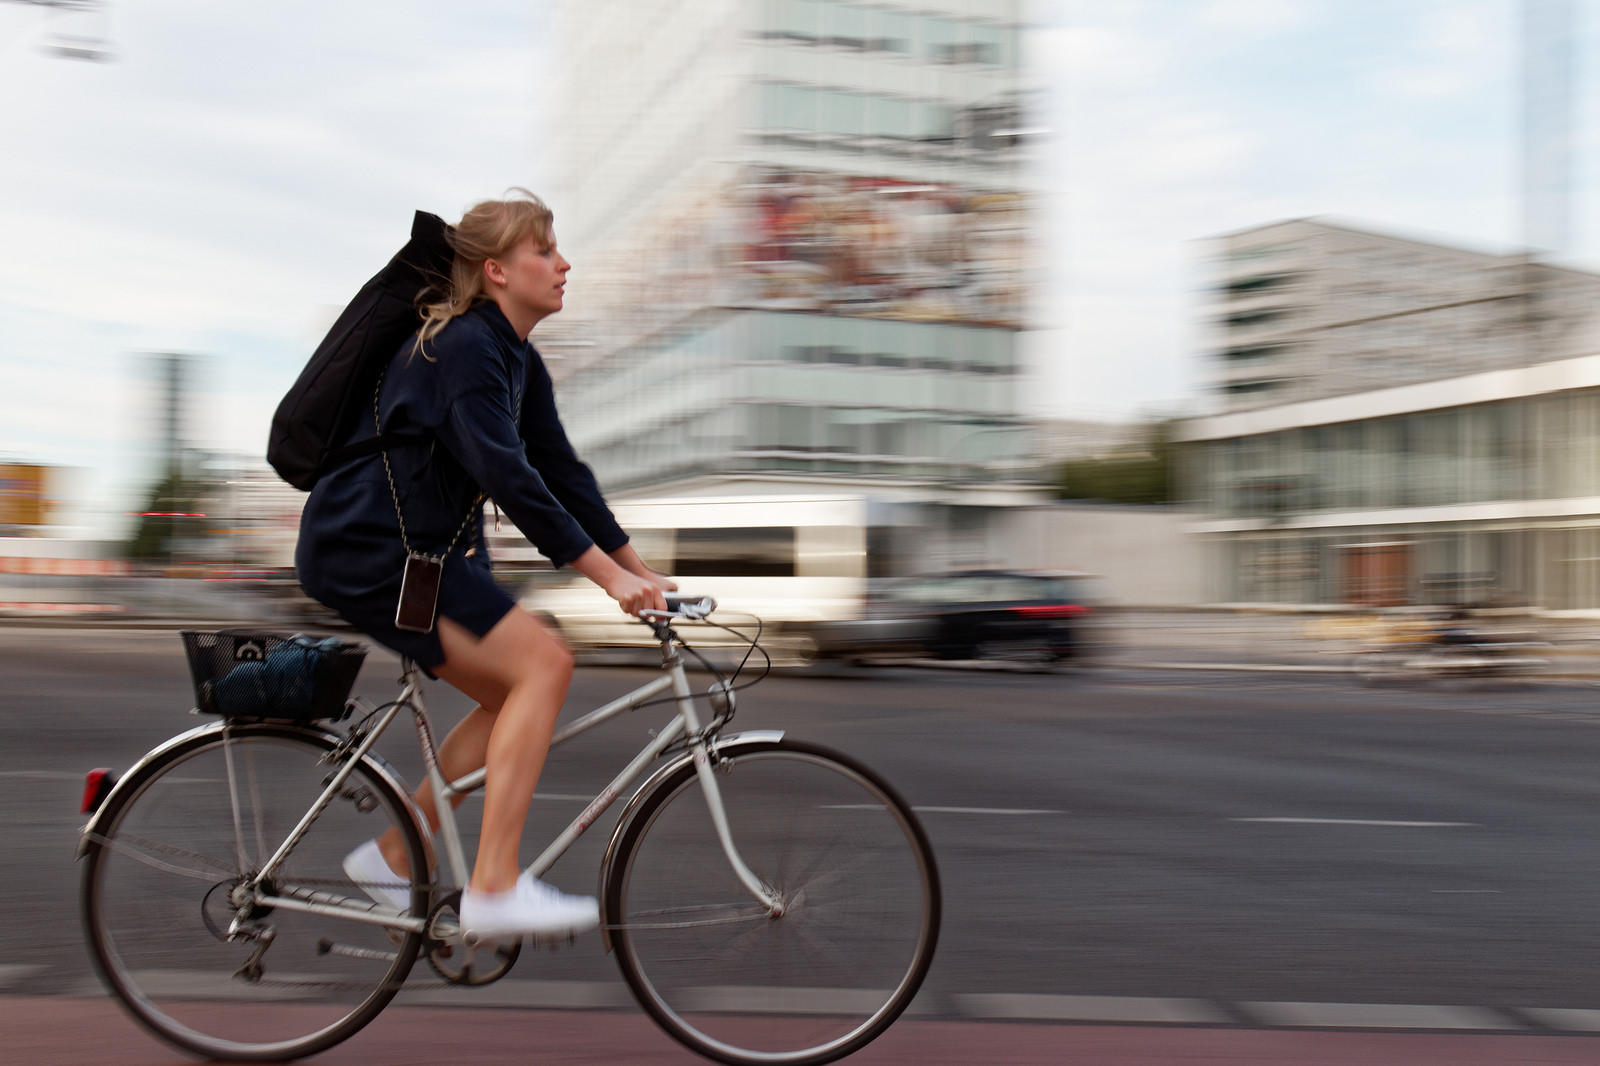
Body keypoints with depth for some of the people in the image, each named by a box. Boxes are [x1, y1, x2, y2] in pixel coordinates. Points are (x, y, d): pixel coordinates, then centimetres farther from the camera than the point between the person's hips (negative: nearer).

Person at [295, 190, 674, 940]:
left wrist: (640, 572, 9)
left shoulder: (519, 363, 12)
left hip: (418, 551, 10)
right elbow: (509, 476, -28)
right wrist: (609, 576, -29)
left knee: (515, 695, 7)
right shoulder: (462, 347, -18)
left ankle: (392, 856, 16)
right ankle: (494, 888, -16)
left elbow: (562, 472, 13)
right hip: (367, 552, -10)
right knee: (545, 664, -18)